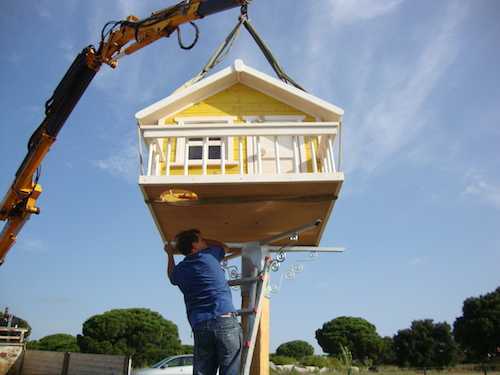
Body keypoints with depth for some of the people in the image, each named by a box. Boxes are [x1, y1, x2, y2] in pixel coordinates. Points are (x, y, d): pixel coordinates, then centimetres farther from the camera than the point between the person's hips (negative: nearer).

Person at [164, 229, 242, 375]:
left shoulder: (180, 269, 15)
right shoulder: (208, 255, 4)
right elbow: (224, 247, 28)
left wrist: (170, 254, 54)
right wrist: (202, 240, 36)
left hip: (200, 327, 4)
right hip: (226, 321, -4)